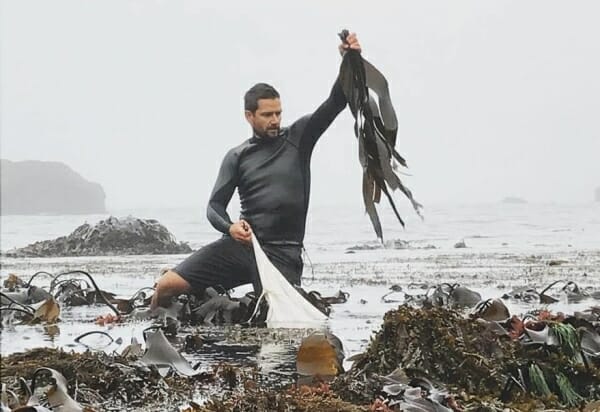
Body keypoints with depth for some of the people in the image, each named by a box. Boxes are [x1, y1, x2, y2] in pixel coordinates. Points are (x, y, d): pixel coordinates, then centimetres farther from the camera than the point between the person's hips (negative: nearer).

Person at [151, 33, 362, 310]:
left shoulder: (298, 137, 6)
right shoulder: (237, 157, 9)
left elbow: (335, 103, -5)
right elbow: (214, 206, 6)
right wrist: (230, 227, -17)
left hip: (283, 253, -2)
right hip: (239, 245, 2)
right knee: (167, 286, -9)